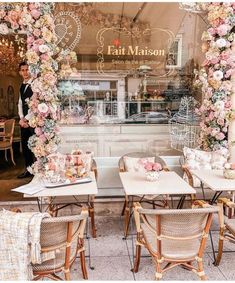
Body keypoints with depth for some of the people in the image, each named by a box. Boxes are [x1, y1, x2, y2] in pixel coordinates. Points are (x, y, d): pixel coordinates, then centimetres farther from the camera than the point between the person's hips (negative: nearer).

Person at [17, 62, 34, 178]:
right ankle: (28, 170, 19)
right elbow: (20, 103, 16)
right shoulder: (22, 87, 16)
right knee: (25, 145, 10)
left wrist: (28, 118, -13)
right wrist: (21, 118, 1)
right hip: (24, 120, 7)